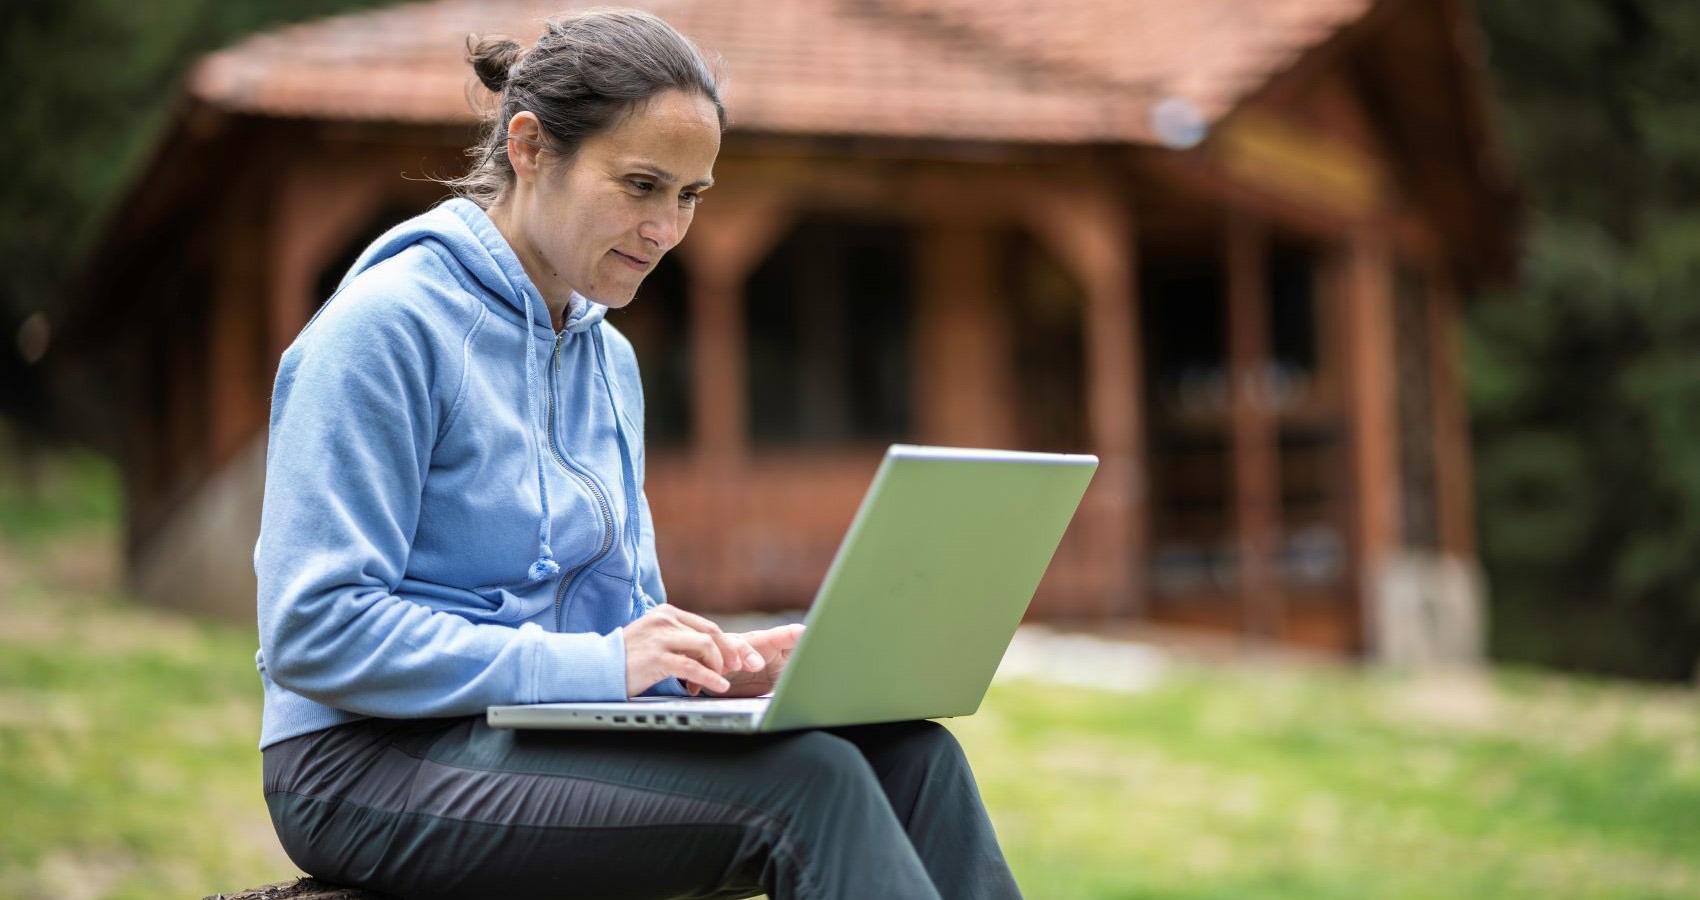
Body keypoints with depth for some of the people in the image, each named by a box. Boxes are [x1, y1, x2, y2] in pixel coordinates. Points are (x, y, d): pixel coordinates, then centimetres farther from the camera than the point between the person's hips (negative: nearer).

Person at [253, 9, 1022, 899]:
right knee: (799, 780, -29)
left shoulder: (607, 359, 15)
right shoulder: (385, 327, -11)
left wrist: (711, 661, -3)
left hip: (554, 741, 8)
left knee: (906, 751, -17)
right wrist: (596, 664, -22)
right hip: (376, 763, -7)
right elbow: (315, 632, -18)